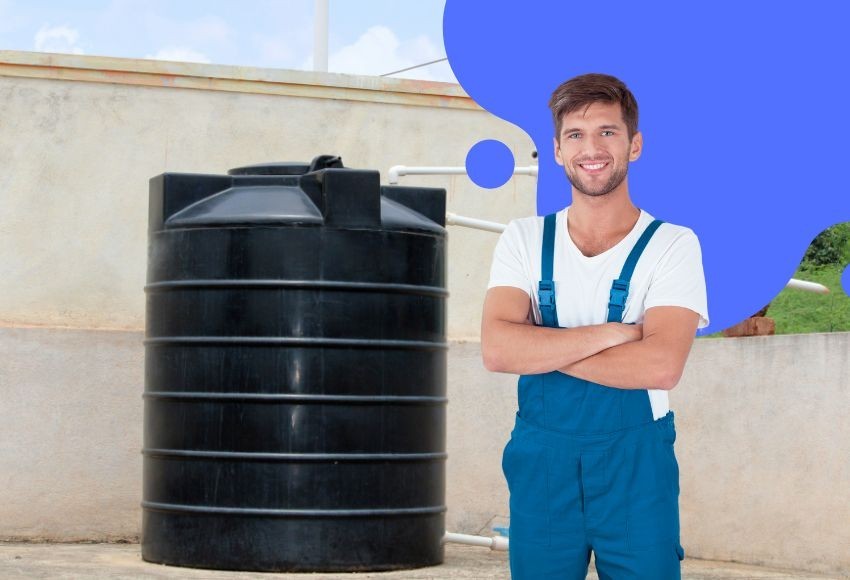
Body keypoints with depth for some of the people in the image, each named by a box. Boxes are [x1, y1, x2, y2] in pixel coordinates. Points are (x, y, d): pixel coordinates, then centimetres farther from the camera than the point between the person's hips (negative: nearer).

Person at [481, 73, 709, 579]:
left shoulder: (672, 245, -2)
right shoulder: (525, 240, 5)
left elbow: (661, 365, -17)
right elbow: (496, 349, -10)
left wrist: (540, 349, -13)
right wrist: (611, 333, -15)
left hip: (636, 465, -2)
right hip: (540, 461, 2)